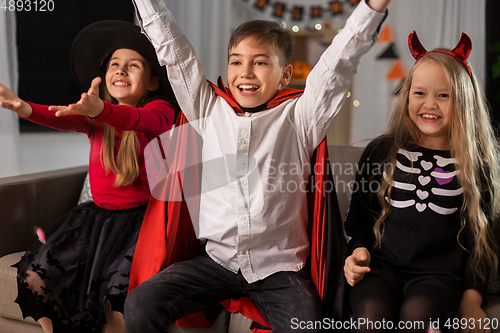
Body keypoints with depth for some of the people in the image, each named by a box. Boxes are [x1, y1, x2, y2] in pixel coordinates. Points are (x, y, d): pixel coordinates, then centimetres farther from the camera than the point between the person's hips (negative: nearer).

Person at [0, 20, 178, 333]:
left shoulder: (160, 110, -8)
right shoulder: (95, 118, 7)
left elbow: (136, 120, -32)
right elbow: (63, 118, -13)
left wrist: (100, 109, -54)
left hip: (138, 219, -6)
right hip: (97, 214, 6)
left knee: (116, 301, -25)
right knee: (34, 279, -3)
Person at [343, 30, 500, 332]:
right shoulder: (381, 152, 9)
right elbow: (359, 211, 16)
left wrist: (472, 297, 2)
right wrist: (358, 250, -1)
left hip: (438, 273, 0)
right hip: (381, 266, 1)